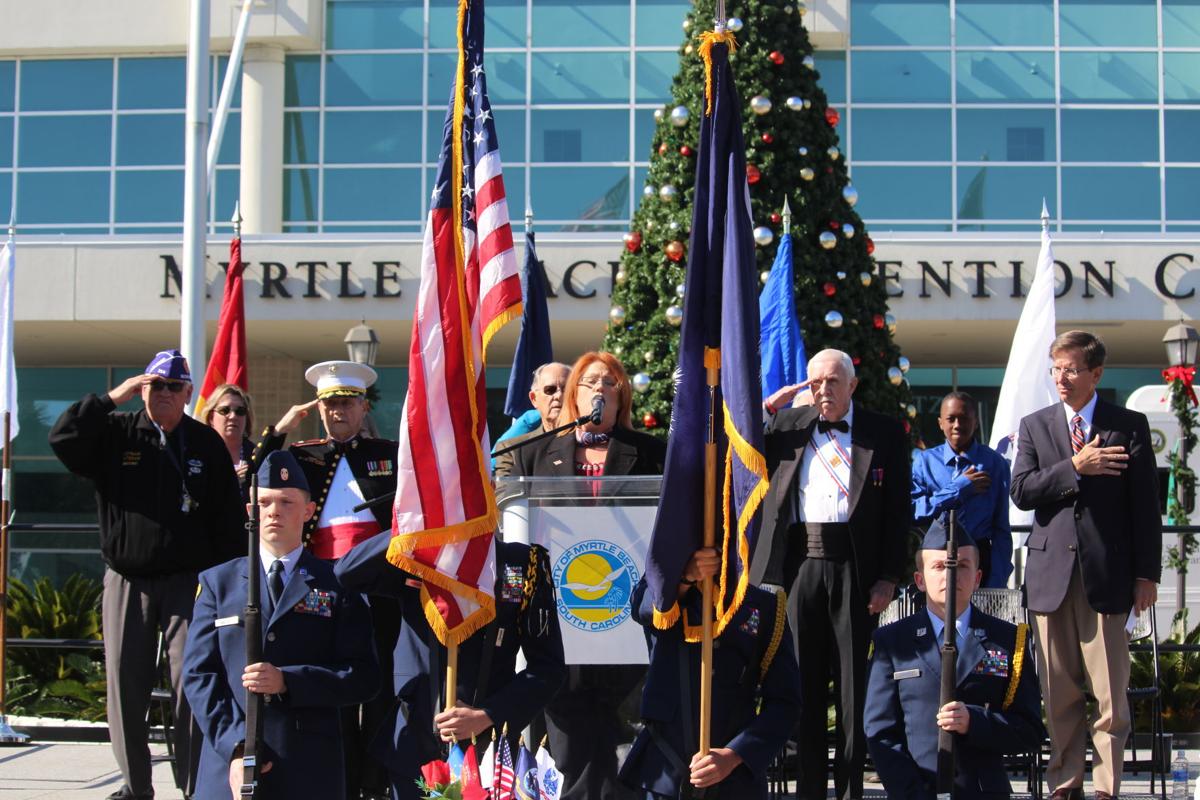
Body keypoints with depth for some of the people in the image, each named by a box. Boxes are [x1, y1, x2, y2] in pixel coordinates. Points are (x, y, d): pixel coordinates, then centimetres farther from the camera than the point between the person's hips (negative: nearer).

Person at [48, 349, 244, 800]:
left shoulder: (207, 444, 6)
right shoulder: (116, 433, 7)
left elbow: (228, 518, 5)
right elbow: (63, 439, -9)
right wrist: (112, 399, -12)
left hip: (188, 581, -1)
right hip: (126, 580, 2)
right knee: (125, 685, 4)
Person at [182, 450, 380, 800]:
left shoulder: (337, 586, 7)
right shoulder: (217, 582, 12)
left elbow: (363, 676, 0)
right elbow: (198, 674, 4)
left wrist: (287, 681, -14)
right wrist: (236, 746, -9)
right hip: (229, 765, 1)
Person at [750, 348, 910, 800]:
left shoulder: (884, 434, 5)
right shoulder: (787, 425, 12)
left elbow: (898, 510, 2)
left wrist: (889, 577, -5)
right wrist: (770, 406, 1)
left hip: (855, 568, -2)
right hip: (801, 564, 2)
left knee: (854, 682, 1)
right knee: (805, 682, 5)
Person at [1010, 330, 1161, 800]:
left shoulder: (1129, 426, 4)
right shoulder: (1034, 426, 11)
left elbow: (1145, 505, 2)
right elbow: (1021, 492, -1)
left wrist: (1147, 573, -2)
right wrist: (1075, 468, -13)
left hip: (1107, 575, -2)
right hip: (1051, 572, 2)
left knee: (1110, 692, -2)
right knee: (1059, 693, 6)